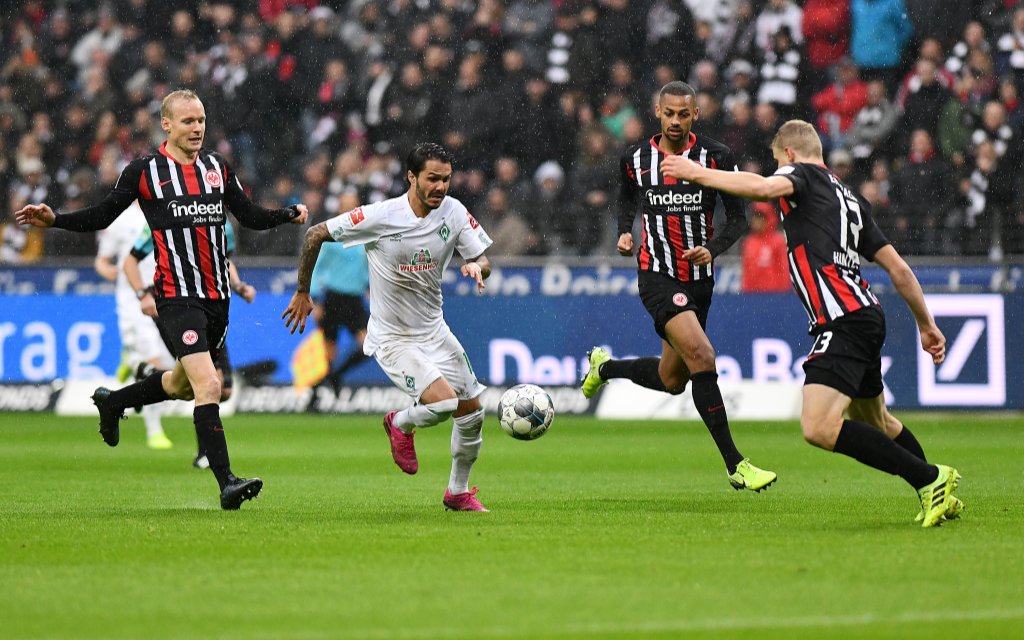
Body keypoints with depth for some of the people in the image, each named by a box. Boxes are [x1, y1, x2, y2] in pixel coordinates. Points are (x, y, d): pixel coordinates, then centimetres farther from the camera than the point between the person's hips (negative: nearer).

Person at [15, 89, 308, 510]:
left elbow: (250, 216, 15)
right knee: (208, 385, -20)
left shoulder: (218, 167, 10)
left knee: (184, 385, 21)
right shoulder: (144, 171, -3)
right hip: (177, 297, -6)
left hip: (217, 297, 6)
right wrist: (54, 220, -9)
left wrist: (288, 215, -3)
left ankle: (113, 400, 48)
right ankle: (226, 483, -21)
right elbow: (102, 216, 5)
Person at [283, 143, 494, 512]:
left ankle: (458, 493, 29)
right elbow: (315, 236, -10)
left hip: (434, 331, 6)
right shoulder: (380, 217, -20)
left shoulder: (453, 212, -6)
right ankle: (401, 425, 13)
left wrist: (477, 266, -23)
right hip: (392, 339, -6)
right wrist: (302, 293, -3)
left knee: (472, 412, 6)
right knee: (444, 402, -23)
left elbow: (484, 261, 2)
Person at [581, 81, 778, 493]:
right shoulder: (635, 158, -1)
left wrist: (713, 248, -20)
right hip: (658, 277, -3)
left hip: (700, 279, 3)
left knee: (672, 381, 15)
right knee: (702, 356, -23)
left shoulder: (716, 157, -5)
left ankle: (604, 367, 46)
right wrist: (625, 232, 1)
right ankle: (735, 465, -21)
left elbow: (738, 219, -2)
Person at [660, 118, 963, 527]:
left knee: (819, 428, -20)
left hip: (842, 321, -10)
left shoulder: (803, 173, 2)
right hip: (866, 315, 10)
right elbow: (898, 268, 23)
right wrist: (926, 324, 29)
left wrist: (698, 173, -13)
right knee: (878, 424, 27)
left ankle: (930, 478, -17)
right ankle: (940, 497, 36)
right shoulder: (850, 199, 25)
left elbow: (764, 187, -22)